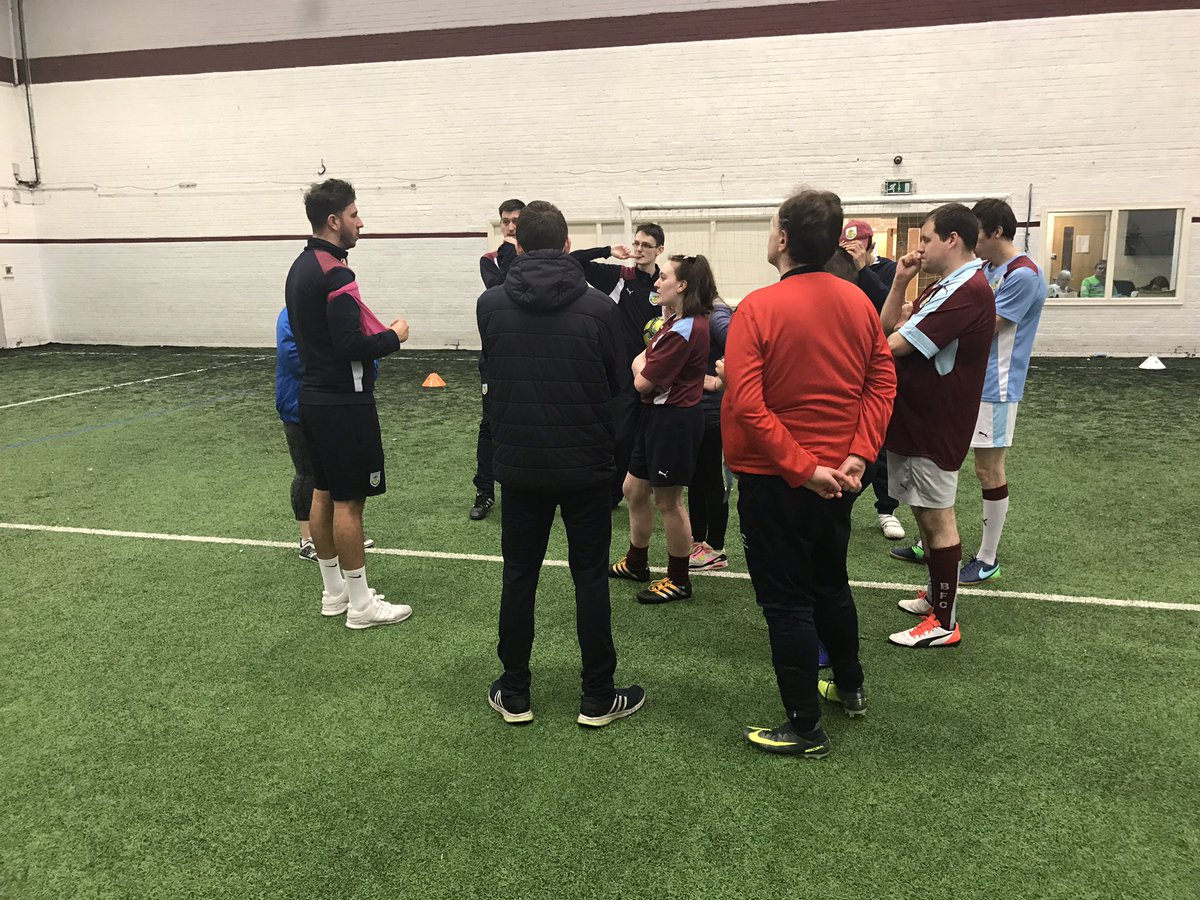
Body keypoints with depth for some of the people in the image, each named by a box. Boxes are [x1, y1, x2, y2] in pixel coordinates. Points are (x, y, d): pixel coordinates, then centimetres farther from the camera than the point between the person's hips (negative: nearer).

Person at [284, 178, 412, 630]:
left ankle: (333, 591, 27)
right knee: (349, 501, -2)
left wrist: (377, 333, 11)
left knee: (324, 493, 15)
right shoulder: (334, 273, -19)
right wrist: (393, 337, -9)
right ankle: (360, 604, 7)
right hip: (343, 400, -10)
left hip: (314, 394, 10)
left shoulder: (301, 266, 11)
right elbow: (351, 344, -25)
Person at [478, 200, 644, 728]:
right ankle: (598, 698, 18)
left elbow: (491, 373, 6)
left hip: (518, 465, 2)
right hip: (585, 466, -1)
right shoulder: (598, 308, -11)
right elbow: (620, 384, -1)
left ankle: (514, 695, 22)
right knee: (590, 577, 9)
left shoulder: (491, 304, -6)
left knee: (519, 576, 13)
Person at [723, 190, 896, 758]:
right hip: (839, 475, 6)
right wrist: (858, 455, -6)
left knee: (786, 602, 6)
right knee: (831, 584, 24)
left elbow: (747, 406, -25)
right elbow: (882, 382, -1)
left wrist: (802, 468, -20)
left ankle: (805, 729, 16)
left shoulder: (758, 309, -18)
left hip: (775, 480, -6)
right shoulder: (858, 303, -1)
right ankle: (850, 688, 43)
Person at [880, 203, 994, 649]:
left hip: (936, 423, -10)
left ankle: (944, 623, 8)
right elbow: (888, 327, 13)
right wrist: (900, 282, 1)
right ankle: (937, 594, 35)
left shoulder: (968, 291, -21)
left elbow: (894, 344, -23)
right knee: (926, 511, 20)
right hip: (915, 416, 10)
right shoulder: (943, 287, 14)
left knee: (936, 516, -2)